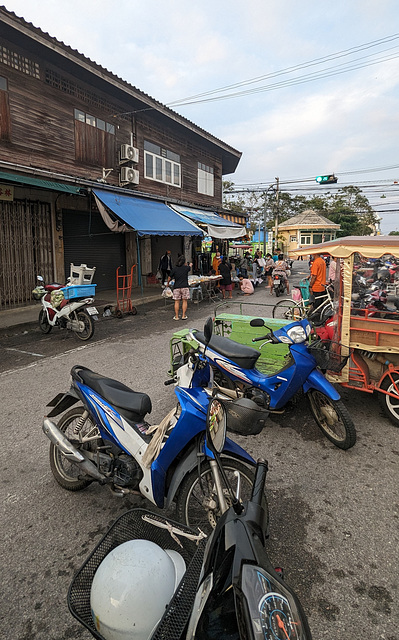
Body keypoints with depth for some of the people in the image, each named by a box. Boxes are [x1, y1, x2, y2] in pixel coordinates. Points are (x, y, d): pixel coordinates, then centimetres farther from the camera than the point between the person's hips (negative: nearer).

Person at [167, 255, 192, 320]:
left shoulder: (174, 269, -2)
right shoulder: (186, 268, 1)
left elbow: (169, 277, 1)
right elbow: (189, 267, 25)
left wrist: (168, 283, 21)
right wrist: (190, 264, 49)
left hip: (176, 287, 0)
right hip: (185, 287, 0)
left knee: (177, 302, 4)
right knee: (184, 301, 7)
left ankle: (176, 316, 6)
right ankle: (183, 316, 9)